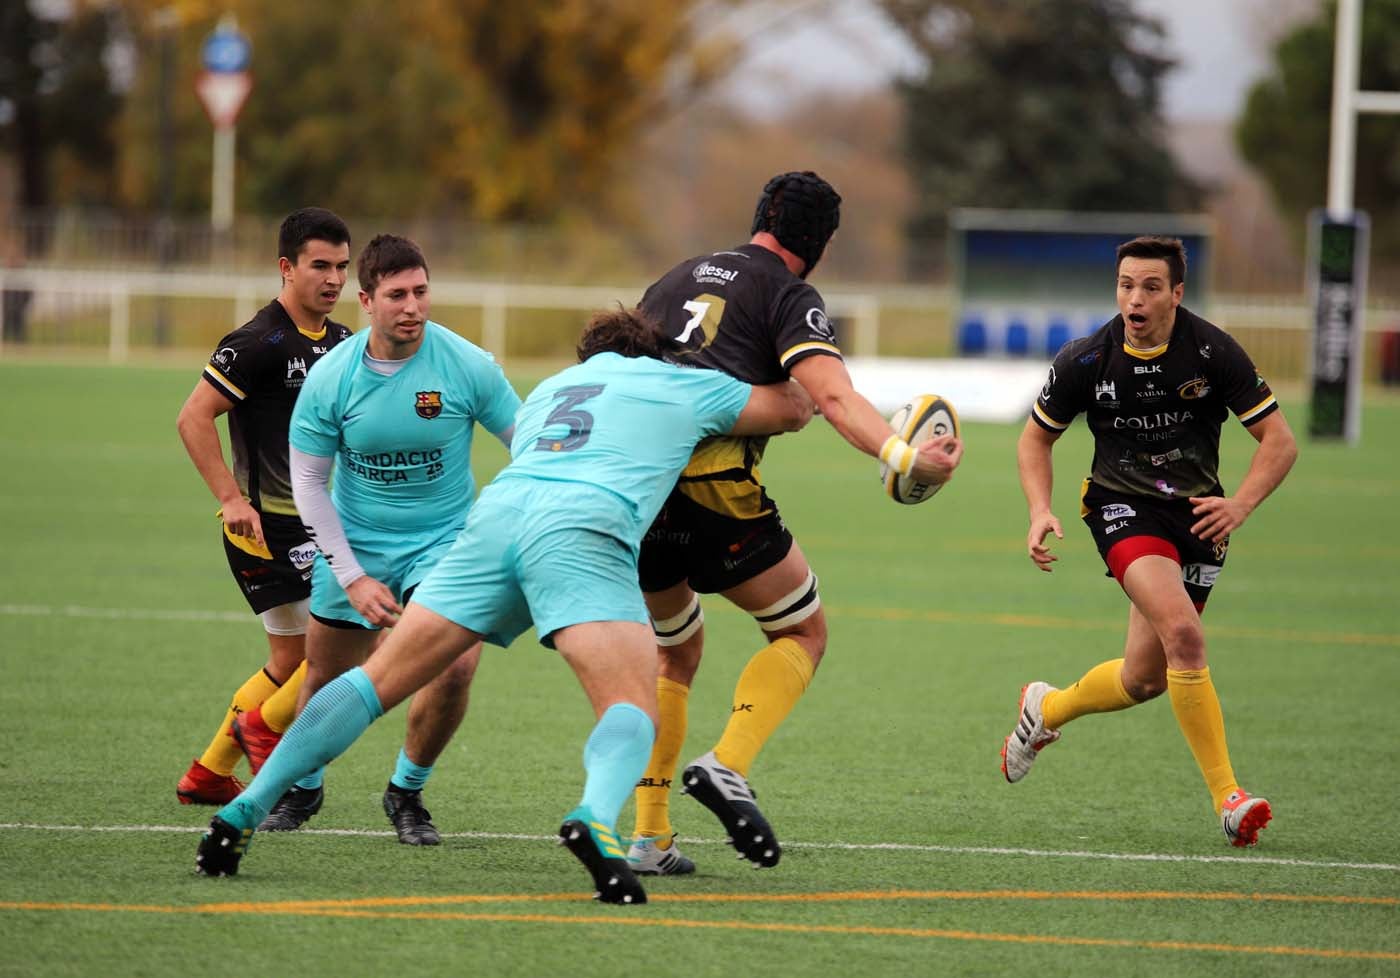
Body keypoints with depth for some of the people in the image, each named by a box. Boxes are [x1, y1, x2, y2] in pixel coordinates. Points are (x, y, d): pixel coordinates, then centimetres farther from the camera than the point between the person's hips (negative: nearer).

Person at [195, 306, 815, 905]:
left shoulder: (548, 391, 38)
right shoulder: (679, 384, 27)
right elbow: (795, 408, 39)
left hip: (496, 513, 4)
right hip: (583, 529, -4)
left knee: (376, 681, 7)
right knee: (633, 713, -11)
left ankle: (244, 810, -1)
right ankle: (596, 819, -44)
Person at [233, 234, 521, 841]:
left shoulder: (467, 367, -16)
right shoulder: (330, 378, -14)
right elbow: (307, 481, -6)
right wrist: (353, 578, -12)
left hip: (443, 541, -1)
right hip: (354, 543, 1)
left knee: (454, 669, -20)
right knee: (325, 679, 9)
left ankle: (407, 794, 6)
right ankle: (302, 787, 40)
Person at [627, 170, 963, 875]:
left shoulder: (678, 279, 24)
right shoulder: (789, 296, 3)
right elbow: (833, 396, -14)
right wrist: (903, 457, -25)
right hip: (714, 488, -6)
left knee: (674, 652, 24)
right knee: (802, 634, 13)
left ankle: (649, 839, 15)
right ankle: (728, 765, -11)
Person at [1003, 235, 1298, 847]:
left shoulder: (1213, 352, -11)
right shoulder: (1086, 360, -8)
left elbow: (1279, 440, -6)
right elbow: (1036, 438, 7)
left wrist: (1241, 504, -23)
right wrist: (1040, 511, -9)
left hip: (1196, 516, 2)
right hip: (1122, 505, -2)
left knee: (1143, 680, 6)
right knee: (1182, 631, -28)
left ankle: (1045, 708, 40)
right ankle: (1226, 796, -24)